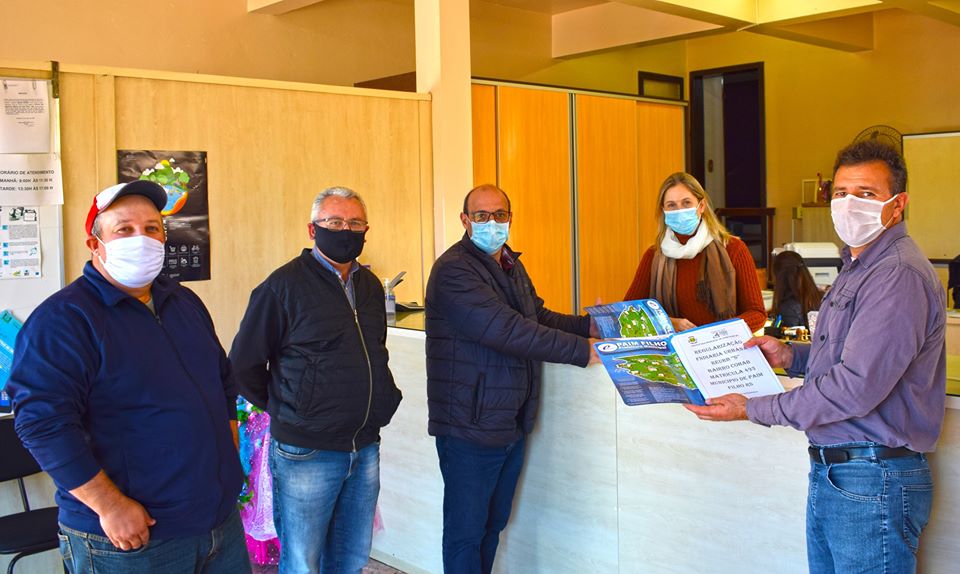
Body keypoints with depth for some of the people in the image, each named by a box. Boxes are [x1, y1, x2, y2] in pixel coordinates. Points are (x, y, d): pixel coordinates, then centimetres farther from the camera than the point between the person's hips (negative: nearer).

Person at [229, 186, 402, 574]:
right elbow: (244, 363, -6)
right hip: (306, 454, -6)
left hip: (365, 450, 6)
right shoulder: (285, 285, -11)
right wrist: (280, 408, 0)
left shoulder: (371, 286, 9)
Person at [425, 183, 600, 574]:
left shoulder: (511, 265, 13)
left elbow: (539, 315, 21)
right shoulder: (453, 271, -19)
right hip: (471, 428, -8)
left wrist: (589, 325, 3)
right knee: (467, 531, 4)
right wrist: (583, 350, -25)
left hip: (512, 423, 9)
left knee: (493, 525, 19)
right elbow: (508, 330, -27)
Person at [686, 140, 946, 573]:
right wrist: (790, 356, 6)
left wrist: (753, 409, -18)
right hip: (831, 472, 10)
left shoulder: (899, 276, -19)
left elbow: (857, 386, -25)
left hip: (873, 482, -10)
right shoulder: (858, 268, 16)